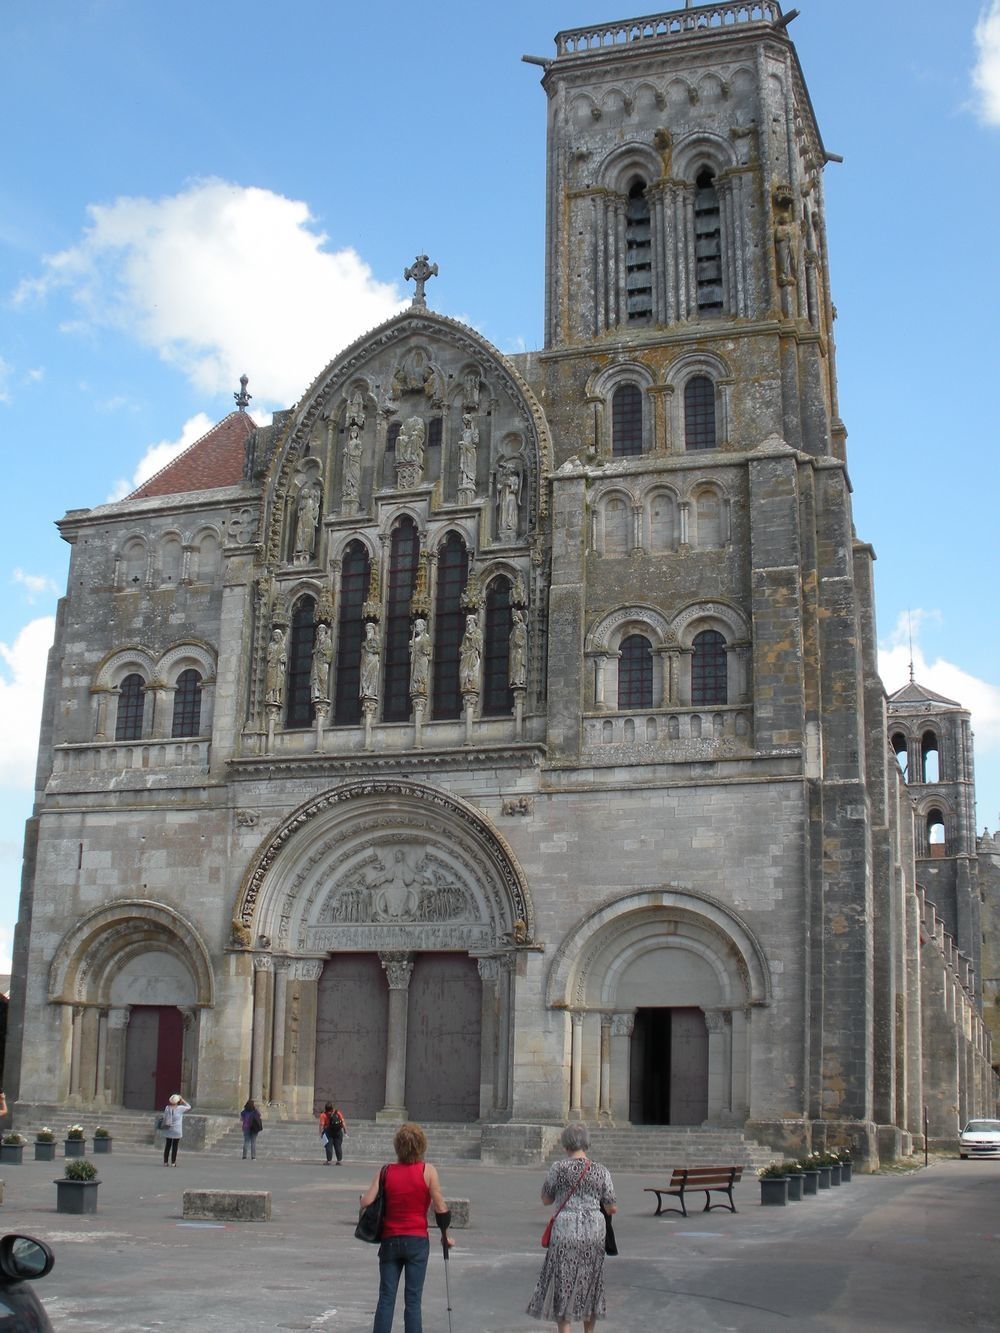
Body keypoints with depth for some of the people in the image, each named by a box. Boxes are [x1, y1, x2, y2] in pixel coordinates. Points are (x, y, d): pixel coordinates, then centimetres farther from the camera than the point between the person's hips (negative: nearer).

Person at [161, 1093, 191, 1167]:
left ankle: (165, 1162, 10)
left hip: (168, 1130, 3)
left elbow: (164, 1119, 3)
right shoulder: (180, 1108, -11)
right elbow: (189, 1107, 4)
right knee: (175, 1147, 3)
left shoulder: (167, 1108, -2)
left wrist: (164, 1127, 14)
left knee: (167, 1146, 10)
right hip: (176, 1131, -3)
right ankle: (173, 1162, 3)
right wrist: (182, 1100, 4)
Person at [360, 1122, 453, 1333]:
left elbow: (366, 1203, -10)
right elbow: (440, 1209, -7)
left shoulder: (385, 1172, -2)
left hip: (390, 1241, 2)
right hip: (417, 1240, -1)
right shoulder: (427, 1171, -7)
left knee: (386, 1298, 8)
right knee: (413, 1300, 3)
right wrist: (445, 1236, 7)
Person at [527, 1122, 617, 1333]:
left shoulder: (559, 1168, -6)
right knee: (590, 1285, 16)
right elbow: (611, 1209, 3)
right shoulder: (601, 1171, 0)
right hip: (594, 1232, 3)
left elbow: (546, 1199, 5)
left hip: (566, 1231, -3)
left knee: (563, 1285, 5)